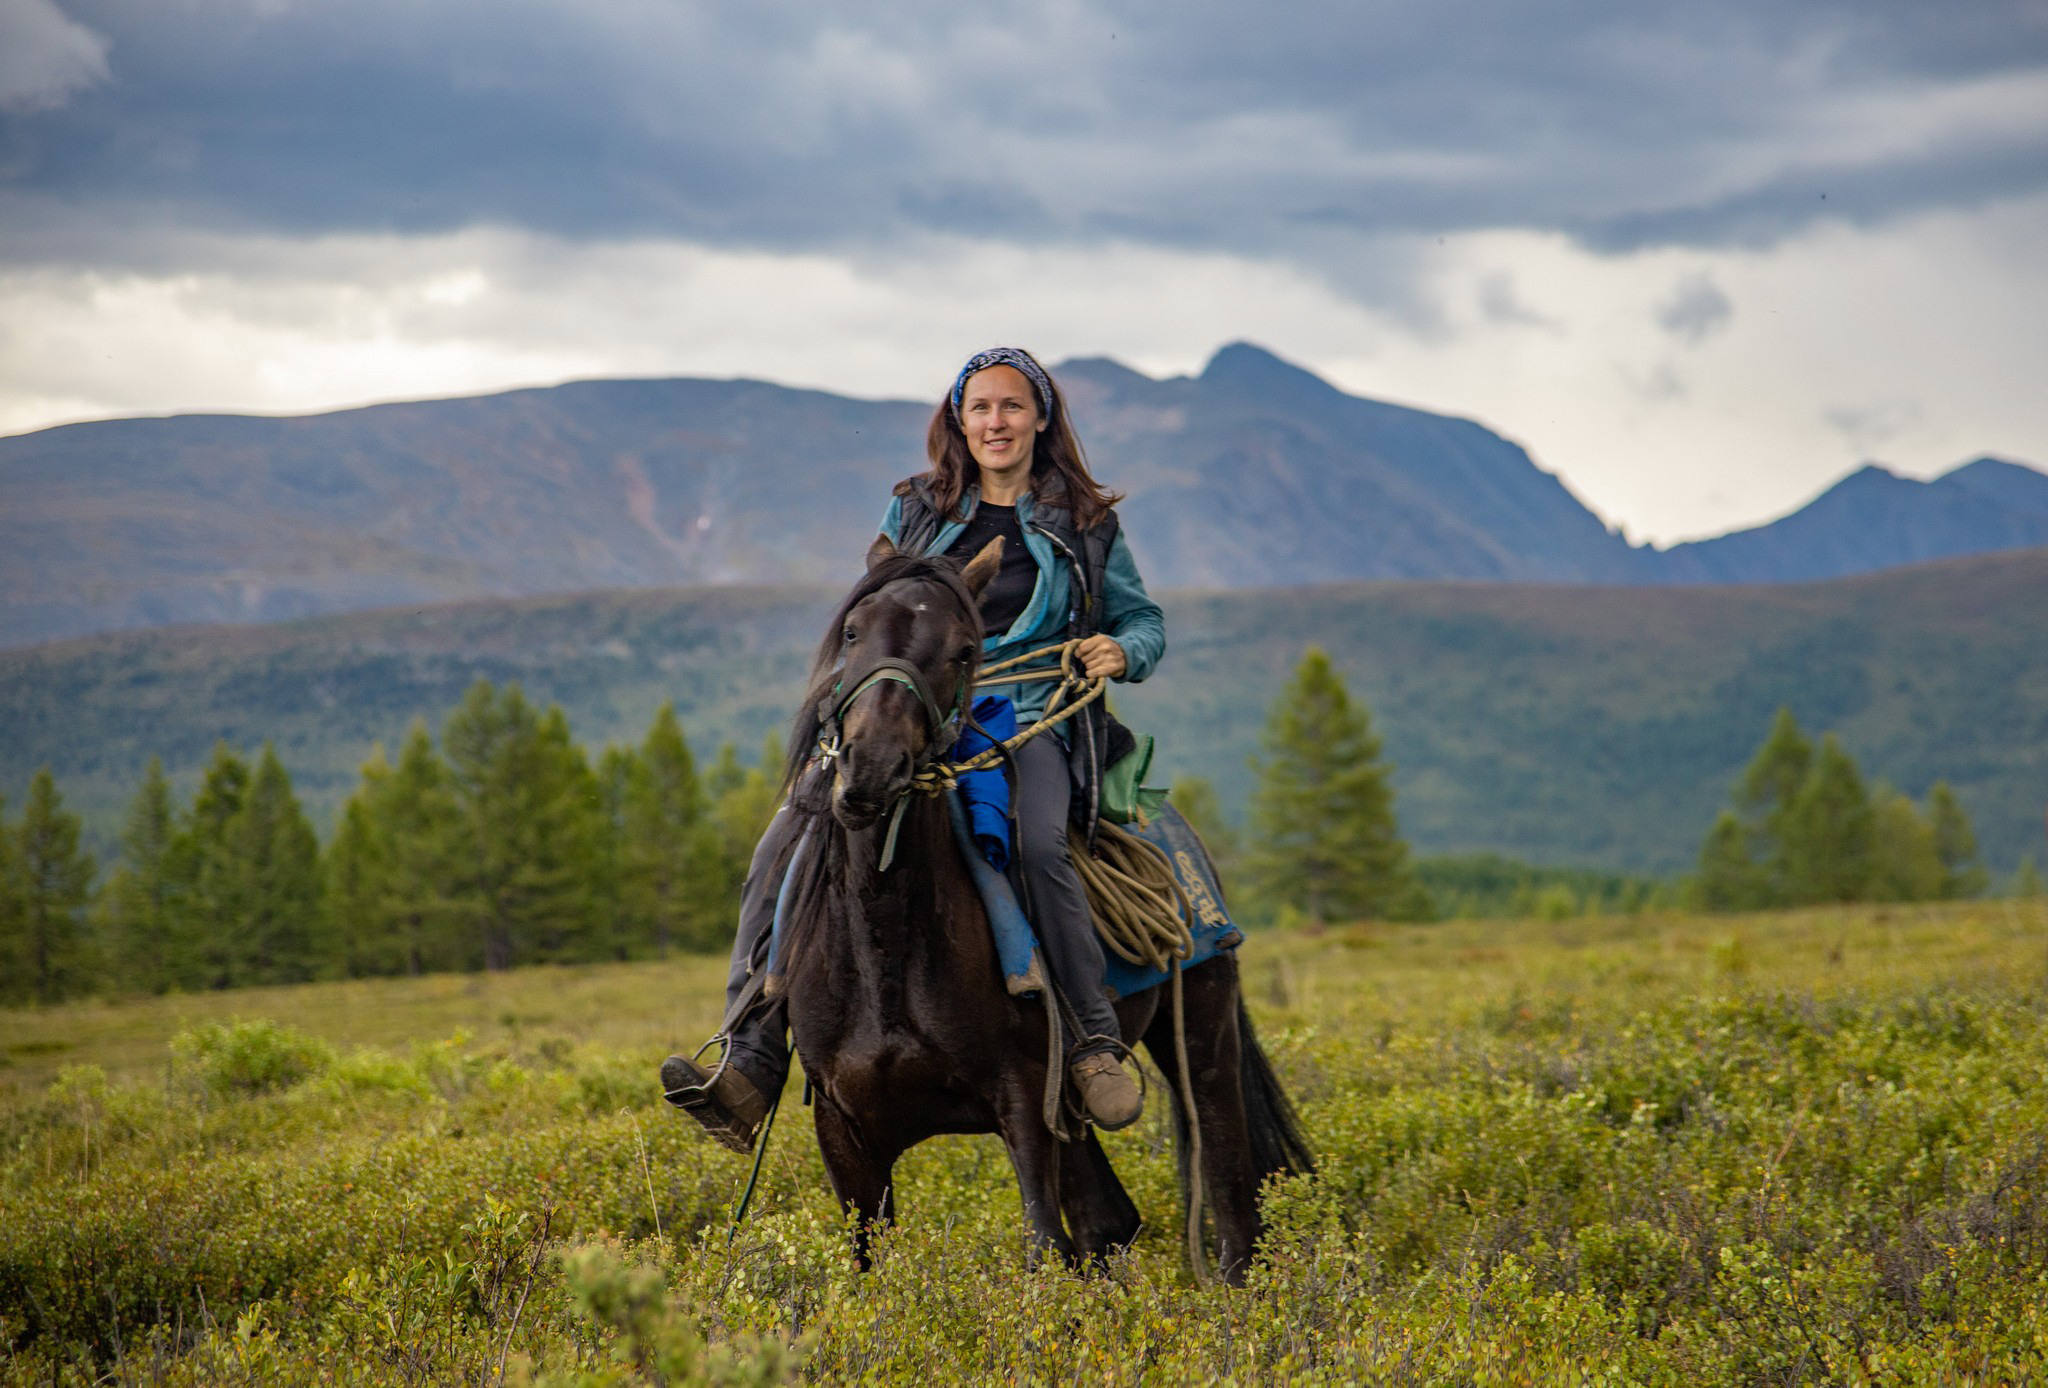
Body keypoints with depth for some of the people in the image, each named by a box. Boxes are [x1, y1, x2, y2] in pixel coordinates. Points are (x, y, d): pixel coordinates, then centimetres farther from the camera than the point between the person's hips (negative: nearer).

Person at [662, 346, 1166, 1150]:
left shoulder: (1085, 525, 13)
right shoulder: (913, 513, 18)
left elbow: (1143, 621, 19)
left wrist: (1122, 652, -5)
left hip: (1030, 727, -3)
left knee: (1035, 844, -38)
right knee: (789, 842, -20)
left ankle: (1096, 1044, -28)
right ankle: (751, 1062, -25)